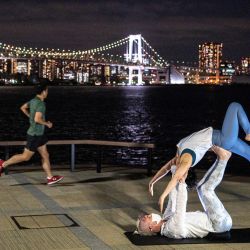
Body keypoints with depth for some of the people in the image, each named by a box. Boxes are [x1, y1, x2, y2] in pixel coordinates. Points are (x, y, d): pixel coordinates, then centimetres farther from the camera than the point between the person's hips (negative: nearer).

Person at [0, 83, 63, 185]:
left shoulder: (33, 100, 6)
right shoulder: (41, 104, -23)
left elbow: (23, 108, 21)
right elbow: (38, 119, -32)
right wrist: (47, 124, -15)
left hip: (38, 134, 10)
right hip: (35, 135, -10)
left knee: (45, 156, 12)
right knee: (25, 157, 2)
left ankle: (50, 178, 16)